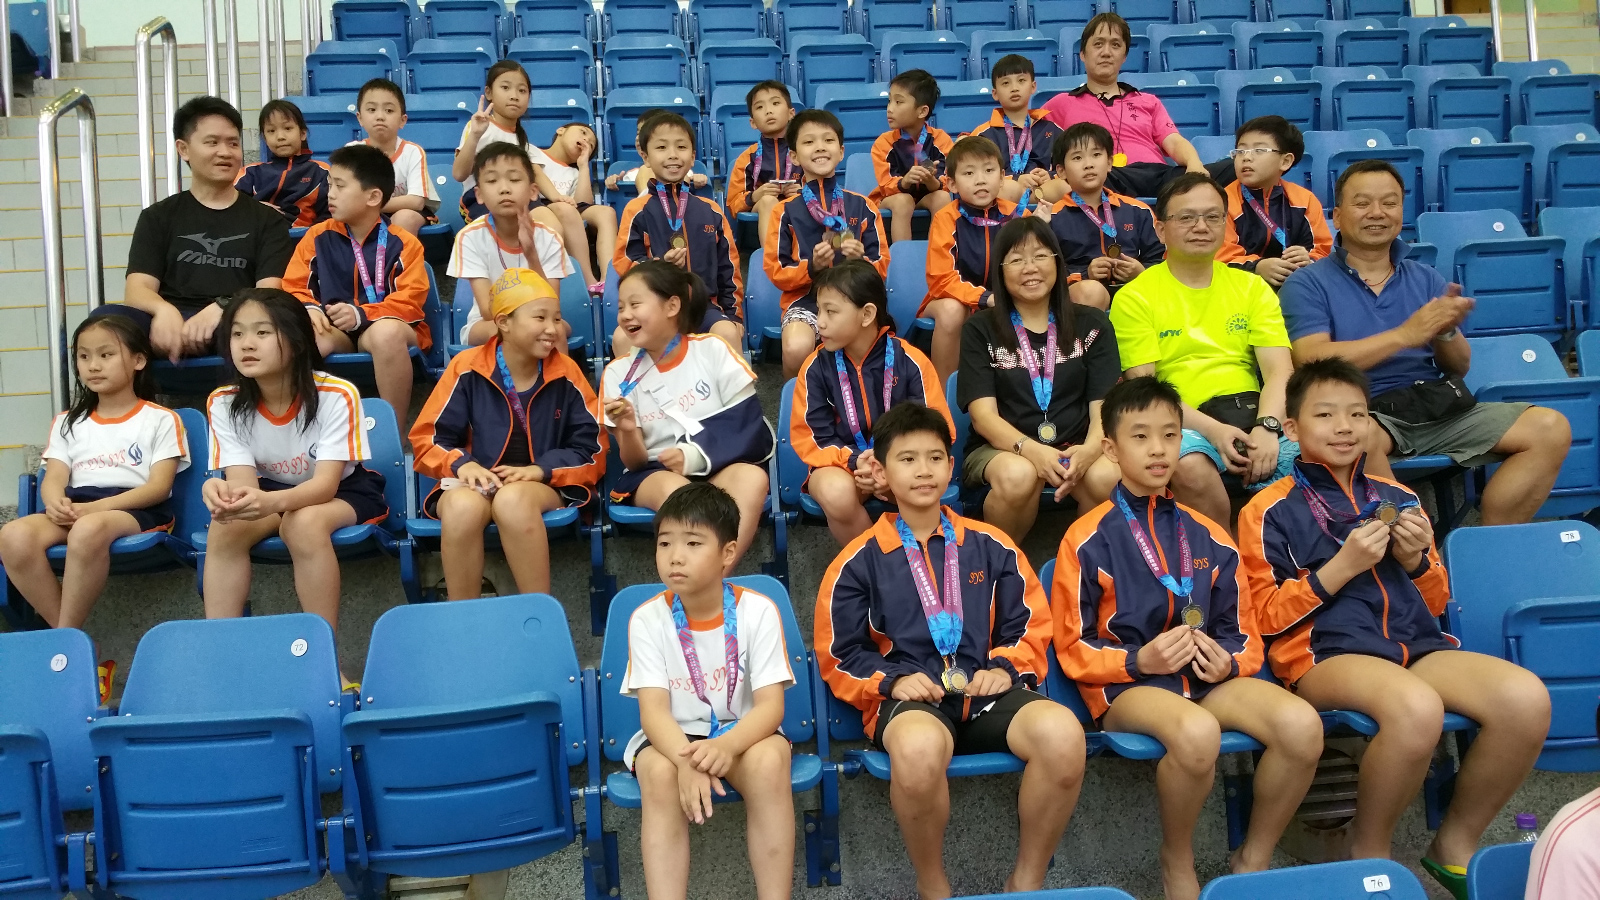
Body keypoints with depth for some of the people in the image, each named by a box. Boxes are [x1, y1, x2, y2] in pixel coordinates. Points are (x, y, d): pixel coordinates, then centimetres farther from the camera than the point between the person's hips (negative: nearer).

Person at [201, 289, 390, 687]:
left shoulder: (336, 395, -25)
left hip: (345, 491, -4)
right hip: (272, 492, 4)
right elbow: (243, 479, -20)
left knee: (304, 523, -36)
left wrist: (270, 502, -52)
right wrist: (223, 493, -47)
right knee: (224, 527, -27)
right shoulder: (224, 403, -13)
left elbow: (325, 483, -31)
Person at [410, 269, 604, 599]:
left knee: (512, 500, -37)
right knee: (462, 507, -36)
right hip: (476, 482, 1)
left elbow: (592, 448, 2)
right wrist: (462, 464, -18)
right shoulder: (467, 368, -1)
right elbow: (426, 439, 3)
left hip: (545, 486, 0)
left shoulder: (565, 374, 1)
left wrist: (540, 470, -15)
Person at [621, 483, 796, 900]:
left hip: (742, 731, 0)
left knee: (769, 760, -32)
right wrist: (686, 760, -38)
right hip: (672, 738, 1)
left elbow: (770, 706, -16)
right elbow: (654, 710, -17)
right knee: (661, 772, -32)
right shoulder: (647, 618, -11)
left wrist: (727, 745, -38)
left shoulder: (758, 611, -13)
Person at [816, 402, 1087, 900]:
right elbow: (839, 655, 7)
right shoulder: (859, 561, 7)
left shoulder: (991, 546, 13)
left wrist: (1005, 668, -3)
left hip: (985, 691, 3)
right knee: (918, 749, -41)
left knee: (1063, 732, -31)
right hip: (908, 699, -2)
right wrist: (893, 681, -10)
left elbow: (1031, 626, 16)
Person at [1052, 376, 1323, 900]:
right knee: (1196, 732, -38)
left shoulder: (1209, 539, 13)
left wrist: (1227, 661, -7)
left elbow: (1244, 636, 17)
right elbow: (1072, 650, 0)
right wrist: (1140, 660, -16)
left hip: (1209, 676, 4)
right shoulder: (1088, 541, -1)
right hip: (1126, 685, -4)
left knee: (1301, 724, -25)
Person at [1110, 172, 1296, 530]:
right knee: (1190, 467, -37)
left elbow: (1280, 372, 7)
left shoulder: (1252, 287, 18)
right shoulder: (1134, 297, 7)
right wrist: (1212, 429, -18)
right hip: (1184, 422, -3)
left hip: (1254, 413, 3)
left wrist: (1267, 426, -15)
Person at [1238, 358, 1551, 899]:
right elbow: (1266, 617, 0)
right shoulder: (1271, 510, 5)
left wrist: (1417, 560, 2)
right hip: (1324, 653, -5)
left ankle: (1456, 844, -1)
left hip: (1415, 642, 5)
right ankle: (1368, 852, -10)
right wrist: (1340, 568, -10)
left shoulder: (1395, 498, 20)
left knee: (1526, 698, -23)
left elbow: (1436, 602, 24)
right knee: (1417, 707, -37)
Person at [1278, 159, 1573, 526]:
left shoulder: (1426, 279, 18)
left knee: (1551, 428, -11)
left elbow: (1459, 369, 15)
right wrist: (1405, 334, -16)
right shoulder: (1307, 284, 3)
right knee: (1360, 435, -39)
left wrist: (1447, 330, -9)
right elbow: (1312, 362, -13)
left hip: (1439, 406, 5)